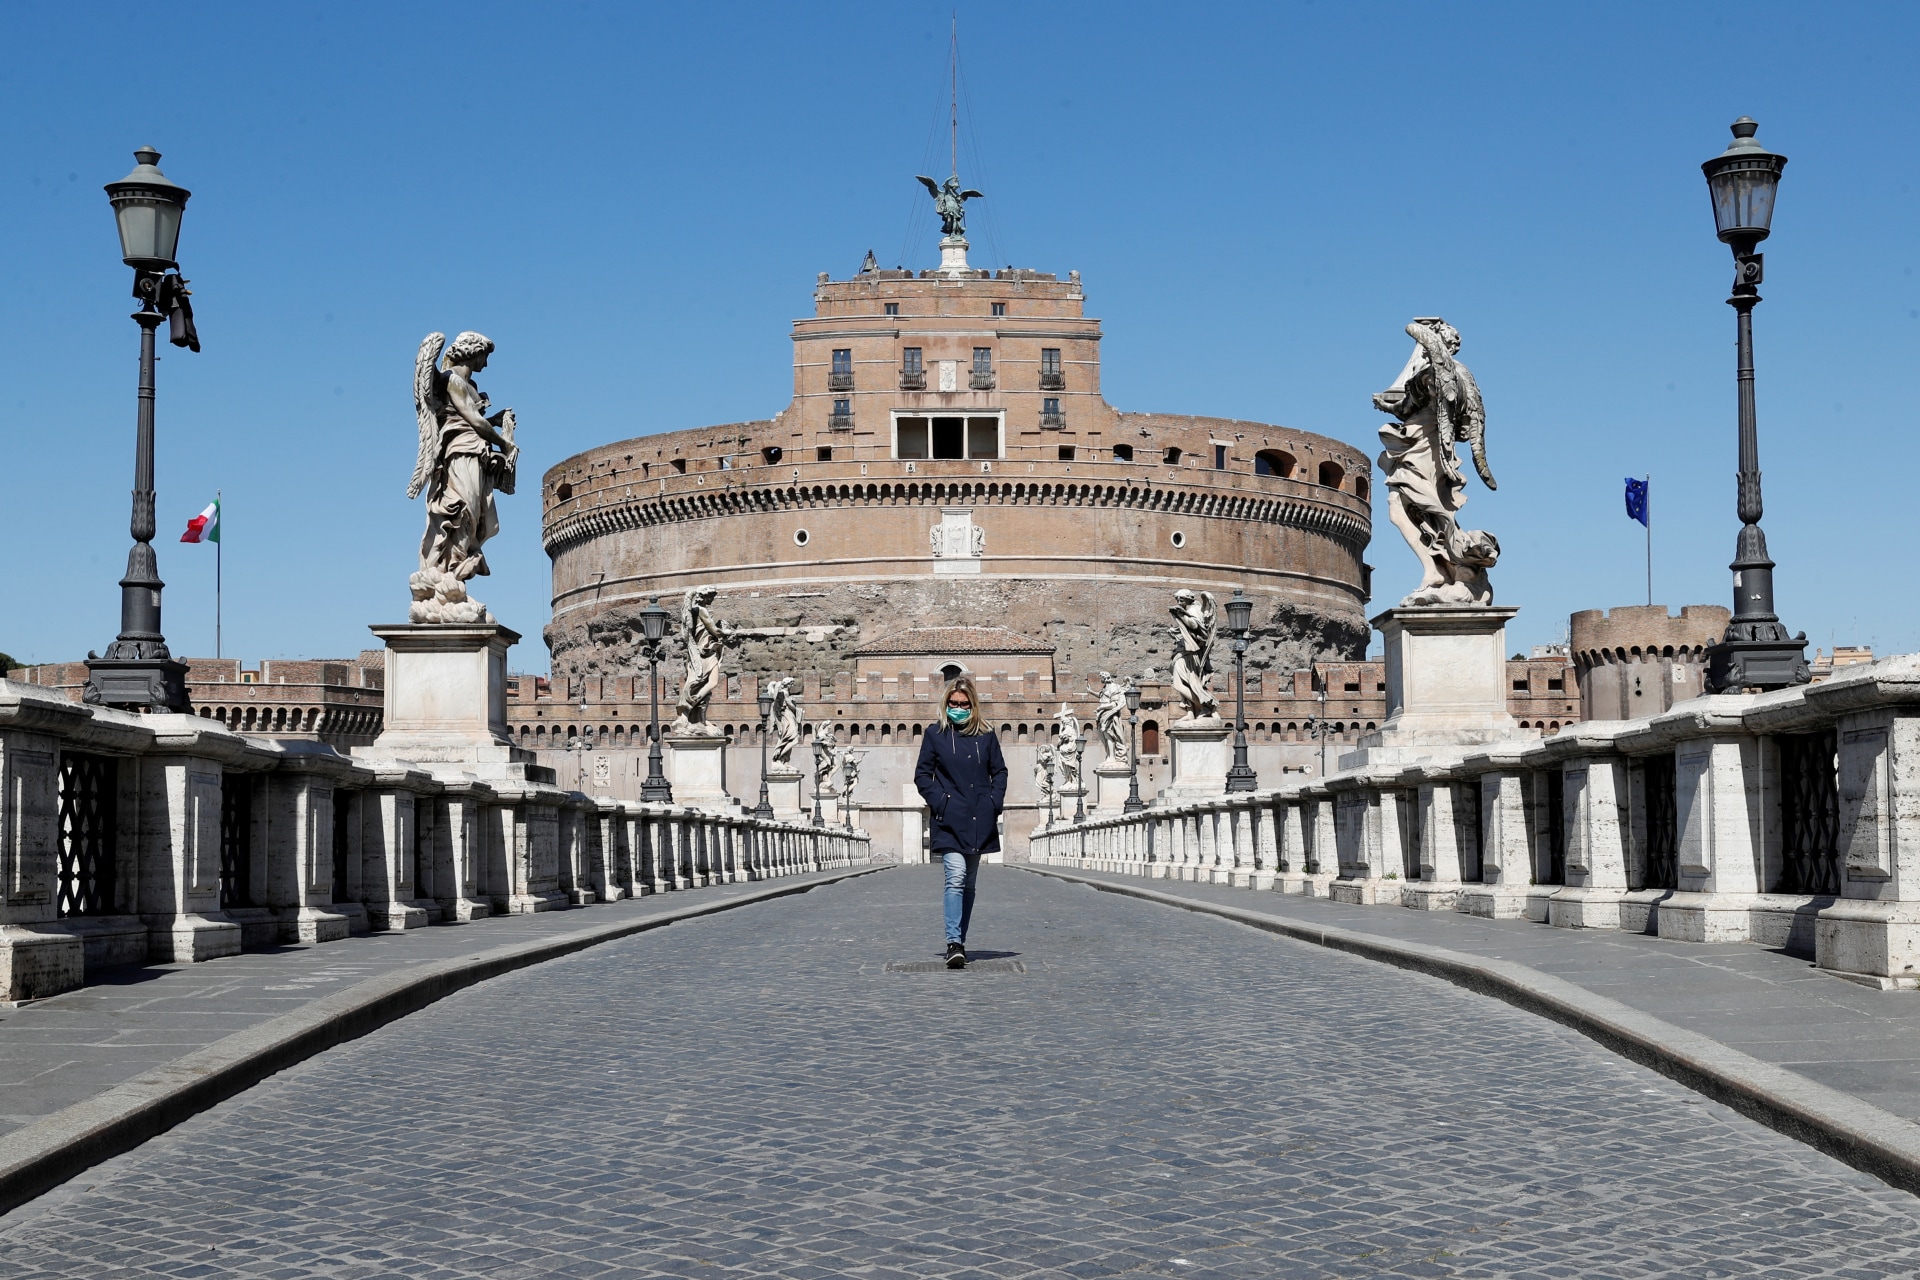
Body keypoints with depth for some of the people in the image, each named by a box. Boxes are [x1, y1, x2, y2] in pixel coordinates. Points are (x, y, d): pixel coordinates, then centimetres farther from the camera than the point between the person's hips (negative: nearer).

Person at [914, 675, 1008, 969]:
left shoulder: (985, 735, 8)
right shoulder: (935, 735, 3)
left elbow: (999, 771, 15)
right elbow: (922, 774, 5)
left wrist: (995, 802, 1)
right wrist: (939, 801, -9)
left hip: (979, 821, 3)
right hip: (949, 821, -3)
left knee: (970, 883, 10)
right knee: (956, 877, -18)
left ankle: (960, 940, 20)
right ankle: (954, 944, -23)